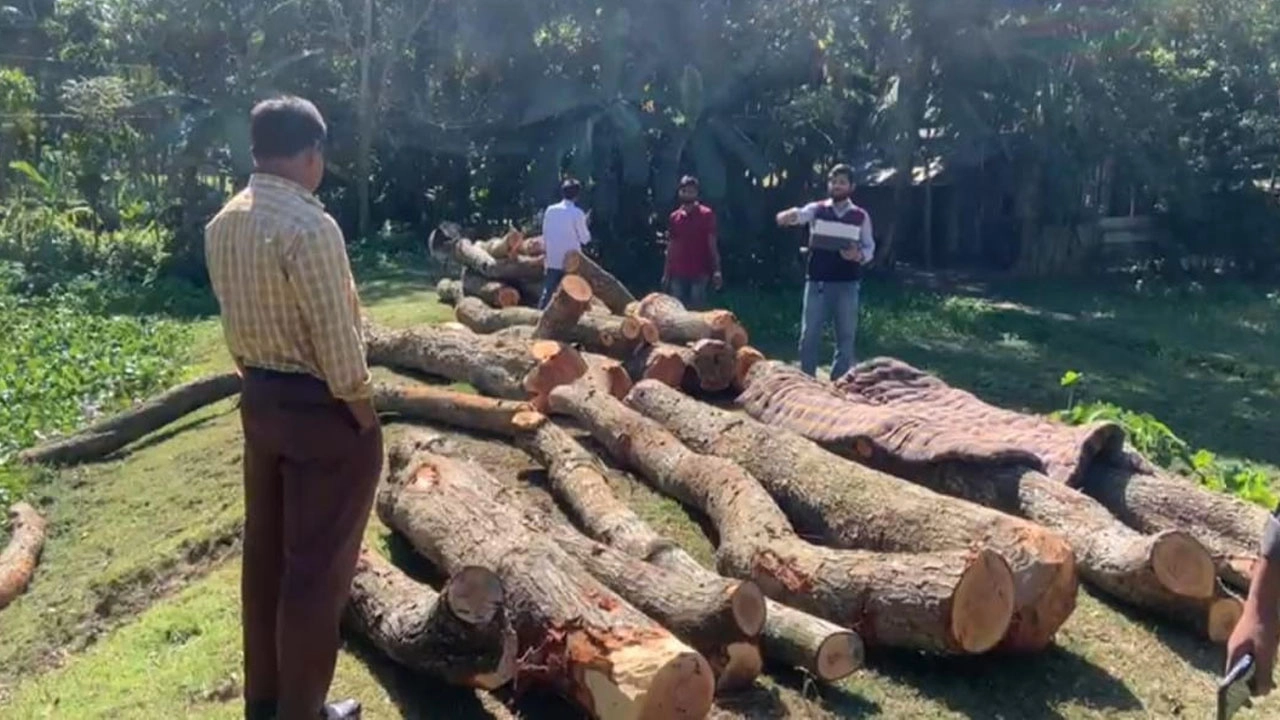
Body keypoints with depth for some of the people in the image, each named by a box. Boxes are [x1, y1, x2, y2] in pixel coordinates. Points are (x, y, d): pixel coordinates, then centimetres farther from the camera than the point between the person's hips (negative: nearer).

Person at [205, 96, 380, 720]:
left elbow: (234, 321, 9)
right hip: (320, 409, -8)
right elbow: (337, 337, -21)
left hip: (259, 400, 9)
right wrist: (361, 410, -10)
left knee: (265, 550, 18)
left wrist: (258, 378, 16)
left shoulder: (221, 224, 4)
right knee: (317, 566, 3)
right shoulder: (309, 227, -22)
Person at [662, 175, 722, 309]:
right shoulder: (674, 217, 10)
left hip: (699, 273, -4)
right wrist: (666, 274, 11)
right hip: (678, 273, 4)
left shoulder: (706, 214, -1)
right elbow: (670, 249, 14)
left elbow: (712, 244, -3)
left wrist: (716, 270, -12)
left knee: (696, 311, -4)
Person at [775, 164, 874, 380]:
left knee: (845, 337, 5)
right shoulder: (817, 209, 4)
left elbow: (869, 248, 6)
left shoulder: (861, 216, 6)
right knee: (809, 335, 1)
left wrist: (859, 255, -18)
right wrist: (789, 216, -42)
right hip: (817, 282, 0)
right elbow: (801, 214, -18)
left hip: (847, 284, 1)